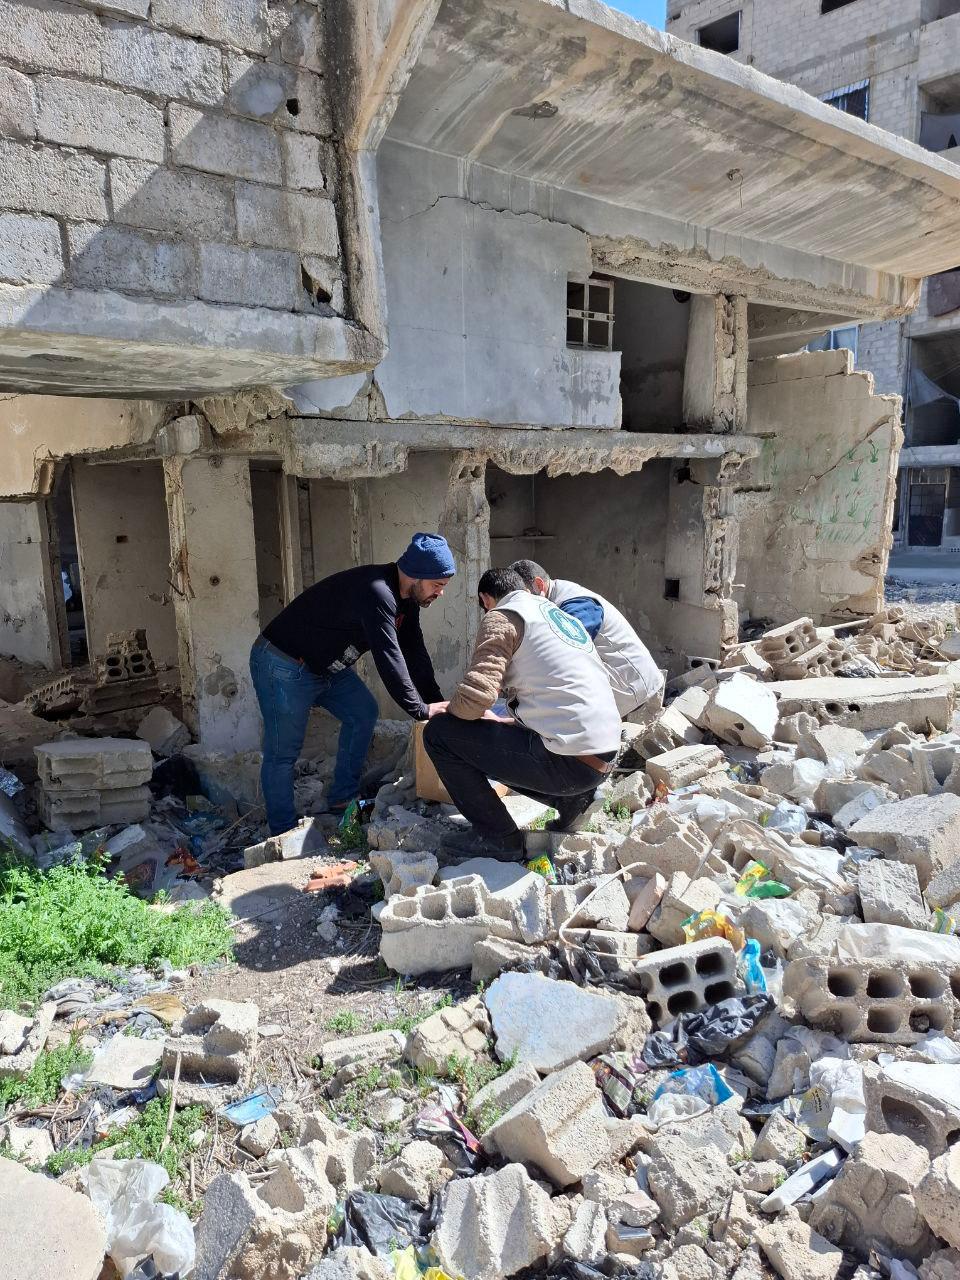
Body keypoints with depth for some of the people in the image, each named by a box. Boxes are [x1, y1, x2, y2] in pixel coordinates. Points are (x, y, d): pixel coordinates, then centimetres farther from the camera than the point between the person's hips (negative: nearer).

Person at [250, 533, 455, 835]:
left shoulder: (406, 597, 1)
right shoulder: (377, 593, -31)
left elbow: (414, 652, 5)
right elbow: (388, 660, -33)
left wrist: (436, 701, -2)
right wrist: (422, 710, -25)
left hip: (326, 665, 10)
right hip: (283, 665, -10)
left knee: (363, 712, 10)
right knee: (282, 753, -3)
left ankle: (342, 800, 18)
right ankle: (283, 834, 10)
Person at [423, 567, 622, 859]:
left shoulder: (502, 618, -2)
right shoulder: (562, 614, 23)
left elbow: (475, 696, -16)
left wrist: (451, 708, 7)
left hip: (568, 762, -9)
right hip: (604, 760, 9)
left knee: (439, 733, 0)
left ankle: (496, 835, 4)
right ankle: (571, 797, 14)